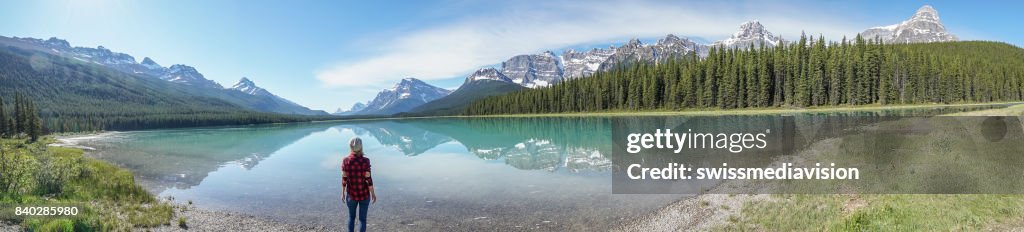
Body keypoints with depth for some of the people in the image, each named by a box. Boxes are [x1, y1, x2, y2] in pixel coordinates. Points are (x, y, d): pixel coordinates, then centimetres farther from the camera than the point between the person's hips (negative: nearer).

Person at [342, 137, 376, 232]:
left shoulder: (345, 161, -14)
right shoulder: (365, 161, -21)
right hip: (364, 193, -2)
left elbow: (344, 179, -7)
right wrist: (373, 193, -2)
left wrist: (343, 193, 8)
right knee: (362, 218, 15)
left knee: (351, 216, 25)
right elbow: (368, 179, -16)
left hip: (351, 194, 2)